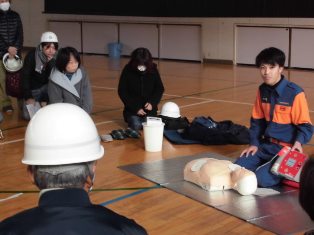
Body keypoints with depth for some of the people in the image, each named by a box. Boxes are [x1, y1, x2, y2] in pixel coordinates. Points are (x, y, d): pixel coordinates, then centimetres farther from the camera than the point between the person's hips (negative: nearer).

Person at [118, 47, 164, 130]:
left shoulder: (153, 70, -3)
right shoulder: (127, 71, -8)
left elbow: (160, 89, 3)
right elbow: (122, 92, -6)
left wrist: (152, 103, -14)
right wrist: (135, 108, -11)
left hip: (149, 107, 1)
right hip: (133, 108, -1)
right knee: (136, 126, -21)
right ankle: (129, 117, 12)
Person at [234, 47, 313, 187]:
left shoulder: (295, 93, -15)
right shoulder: (262, 90, 6)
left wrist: (298, 141, -28)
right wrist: (254, 143, 4)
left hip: (286, 148, -6)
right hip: (266, 145, 7)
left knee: (262, 178, -25)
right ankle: (268, 164, 14)